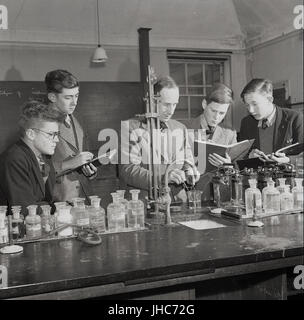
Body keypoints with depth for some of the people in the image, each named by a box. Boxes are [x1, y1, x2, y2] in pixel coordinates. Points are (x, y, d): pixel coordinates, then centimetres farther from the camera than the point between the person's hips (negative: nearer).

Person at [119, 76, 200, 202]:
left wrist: (189, 172, -1)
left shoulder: (180, 129, 15)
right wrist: (162, 178, -22)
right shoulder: (131, 128, -3)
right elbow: (127, 171, -11)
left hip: (177, 201, 4)